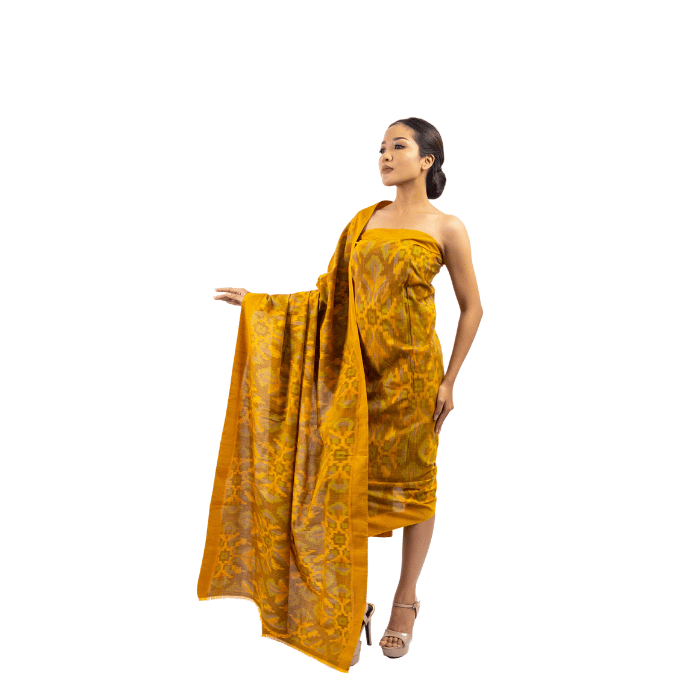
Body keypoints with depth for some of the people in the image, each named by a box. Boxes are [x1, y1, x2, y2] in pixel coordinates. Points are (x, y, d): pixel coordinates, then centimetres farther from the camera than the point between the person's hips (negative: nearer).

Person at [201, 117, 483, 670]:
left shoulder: (447, 229, -2)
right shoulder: (366, 220, 9)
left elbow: (472, 308, 1)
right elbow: (332, 293, 11)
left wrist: (449, 380, -4)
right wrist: (261, 301, 6)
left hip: (411, 373, -3)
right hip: (359, 370, 3)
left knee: (412, 481, 6)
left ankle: (405, 602, 22)